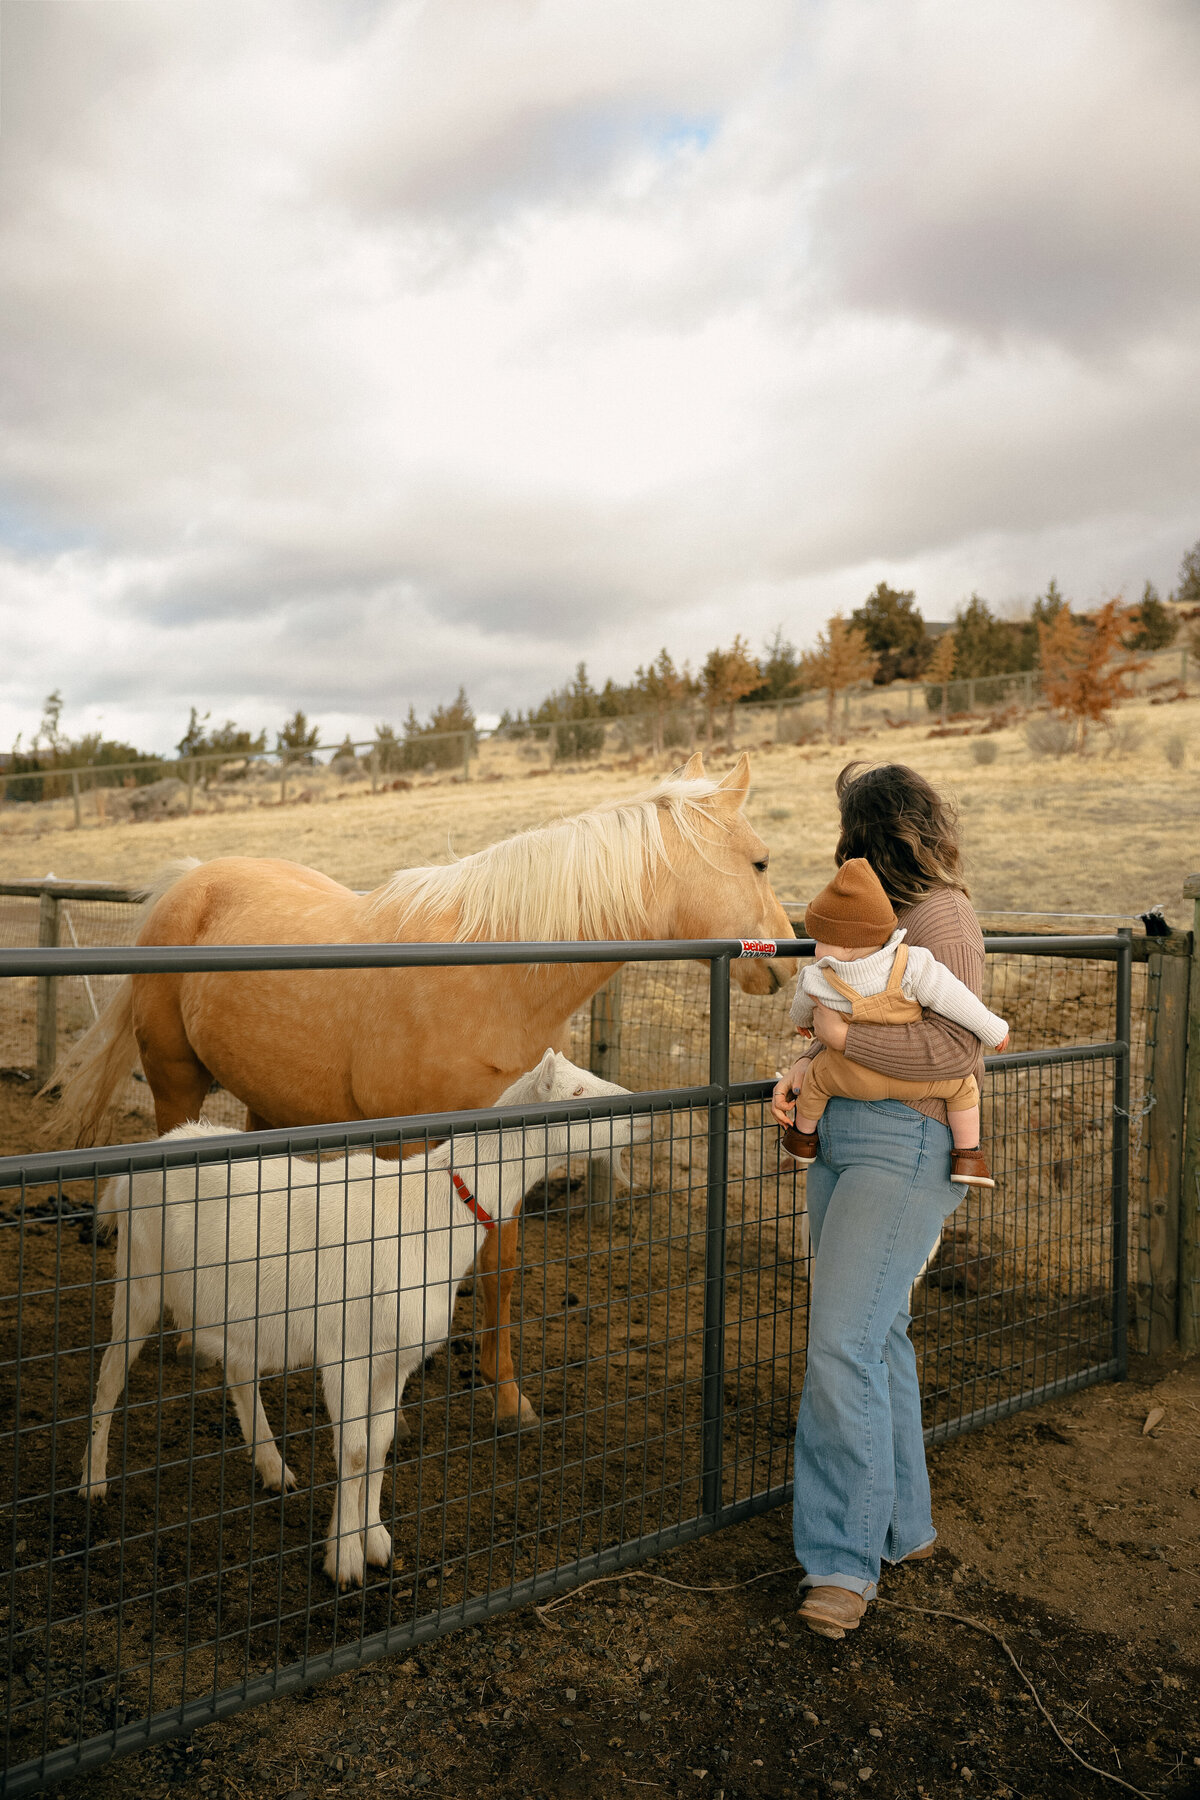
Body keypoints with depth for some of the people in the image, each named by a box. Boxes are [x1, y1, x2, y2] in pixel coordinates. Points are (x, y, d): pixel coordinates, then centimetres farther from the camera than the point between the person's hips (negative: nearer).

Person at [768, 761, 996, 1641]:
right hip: (844, 1139, 10)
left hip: (904, 1148, -10)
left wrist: (843, 1034, -16)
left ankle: (845, 1561, 3)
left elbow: (954, 1049, -22)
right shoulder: (882, 916, 16)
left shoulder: (941, 915, -13)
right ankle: (903, 1525, 30)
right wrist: (808, 1070, 5)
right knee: (878, 1339, 16)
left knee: (843, 1349, -10)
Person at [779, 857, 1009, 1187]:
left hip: (852, 1078, 1)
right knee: (962, 1083, 19)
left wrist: (801, 1019, 34)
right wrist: (992, 1030, -1)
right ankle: (967, 1159, 17)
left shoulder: (816, 982, -16)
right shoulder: (912, 967, -24)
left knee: (814, 1072, 28)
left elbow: (803, 1005, 8)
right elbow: (956, 1002, -18)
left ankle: (803, 1139, 40)